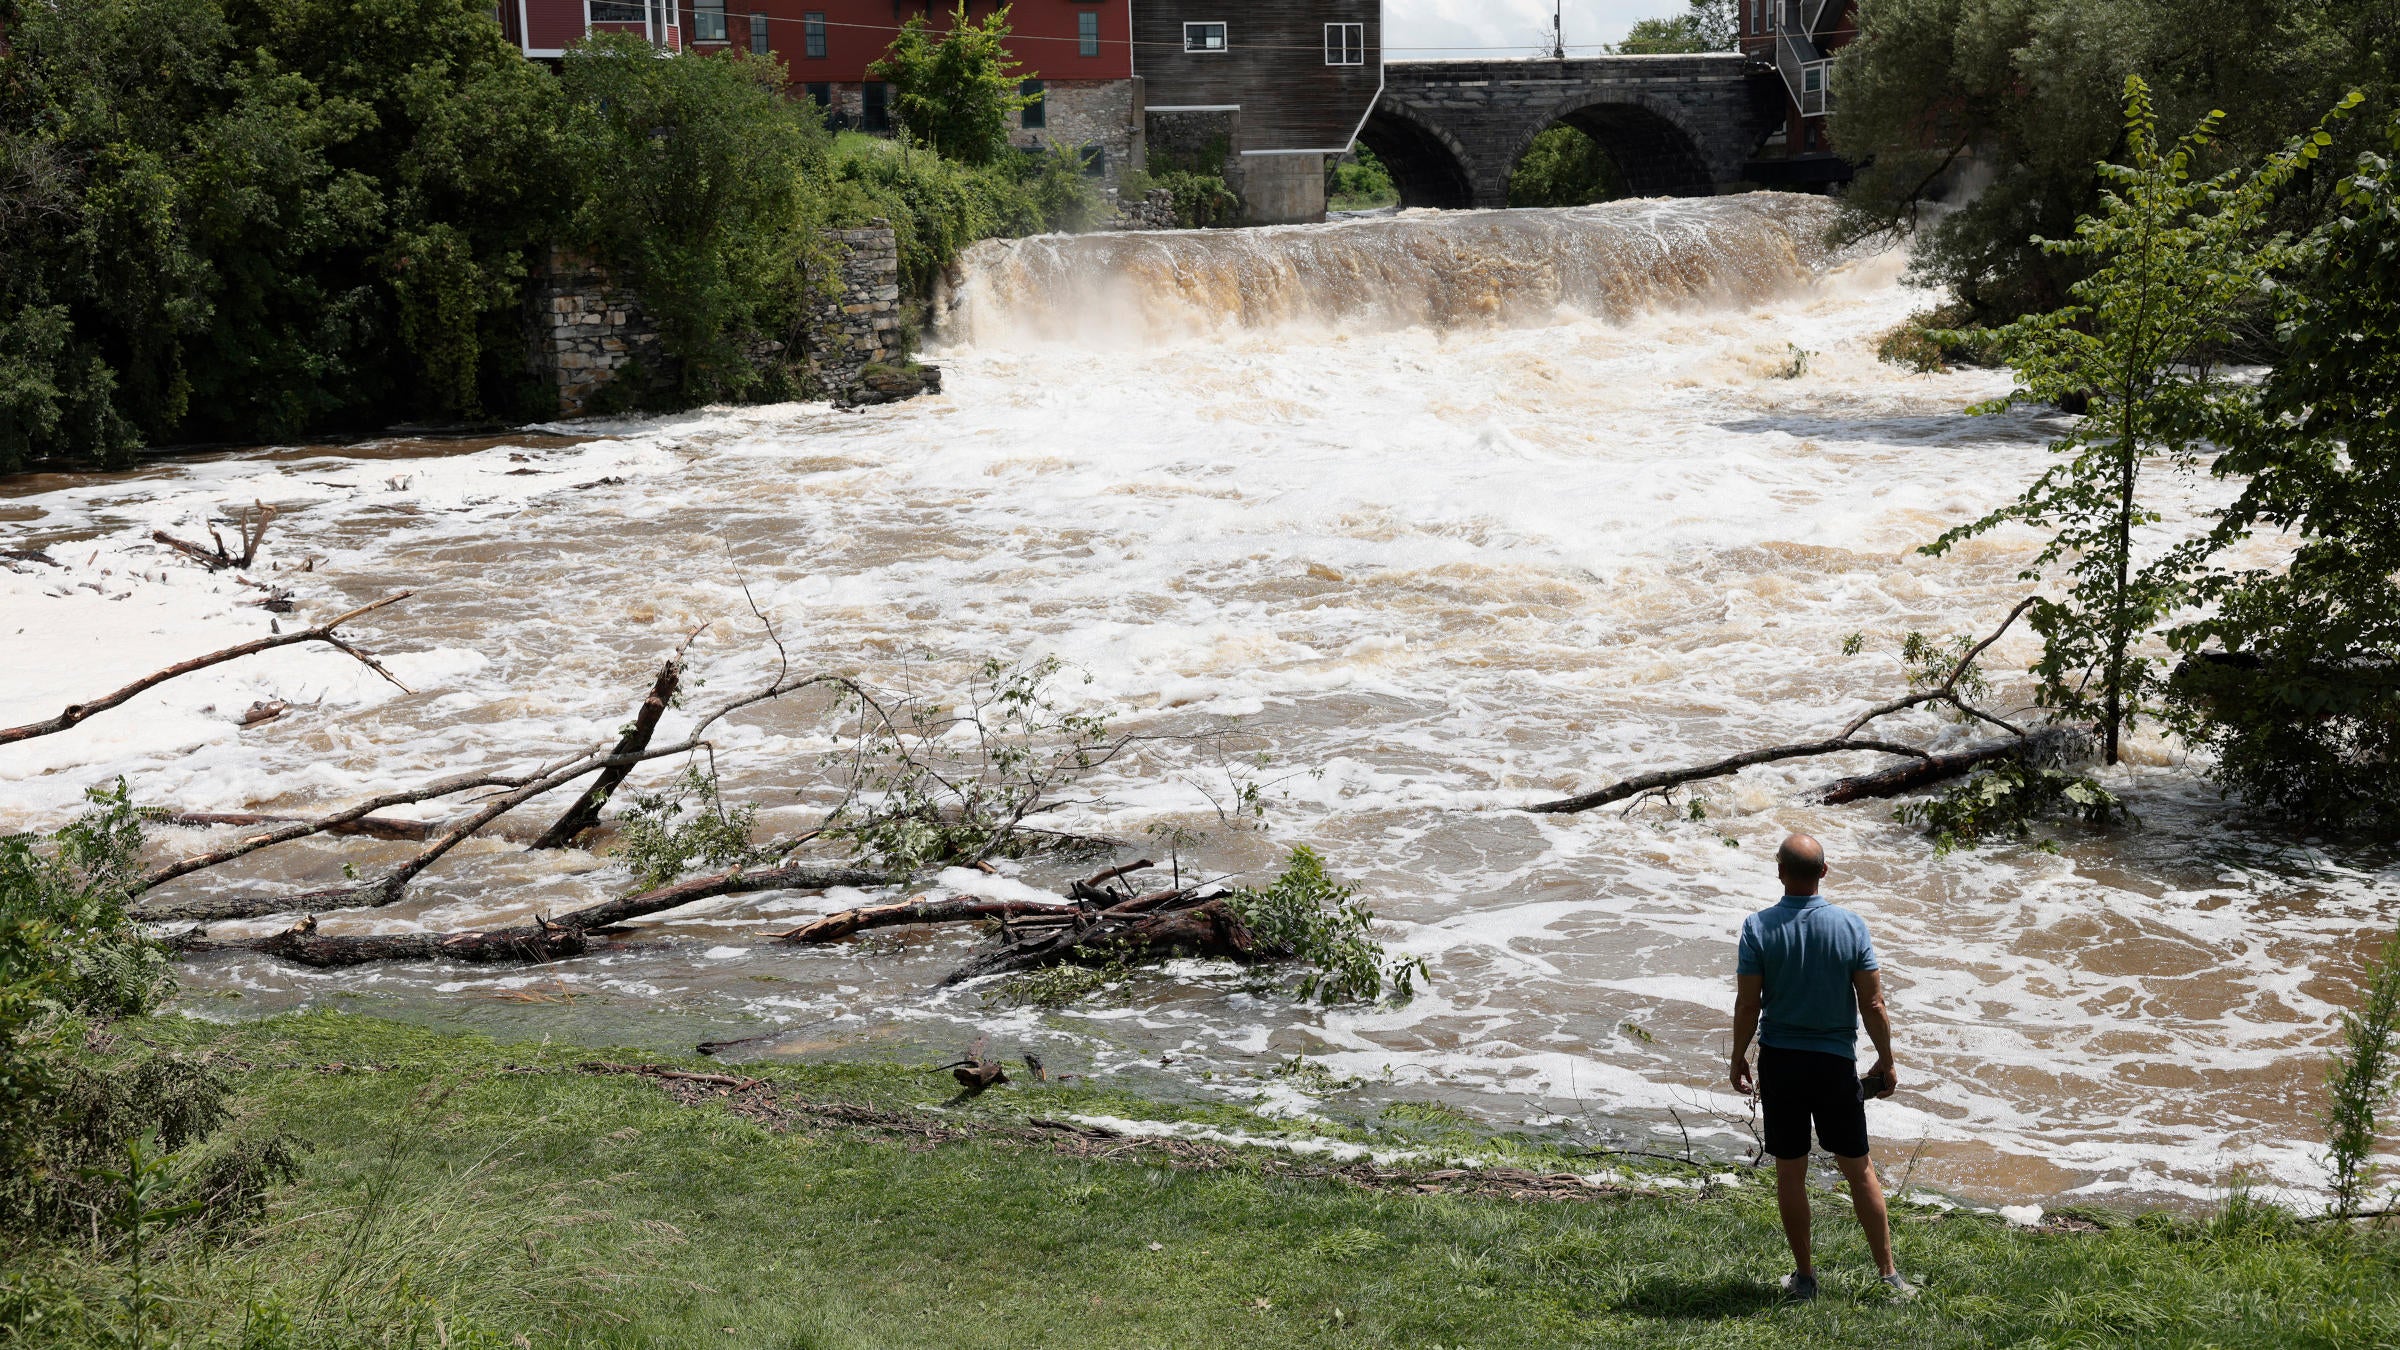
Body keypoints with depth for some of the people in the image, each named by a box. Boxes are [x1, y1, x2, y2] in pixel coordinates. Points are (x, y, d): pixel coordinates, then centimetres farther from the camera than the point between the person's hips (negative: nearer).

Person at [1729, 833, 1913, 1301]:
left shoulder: (1759, 927, -10)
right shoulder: (1851, 926, -8)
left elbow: (1747, 1005, -8)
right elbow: (1873, 1005, -6)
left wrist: (1738, 1060, 6)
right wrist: (1885, 1060, 7)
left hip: (1779, 1061, -1)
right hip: (1837, 1062, 1)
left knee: (1790, 1171, 9)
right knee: (1858, 1169, 10)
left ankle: (1804, 1275, 17)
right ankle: (1888, 1274, 13)